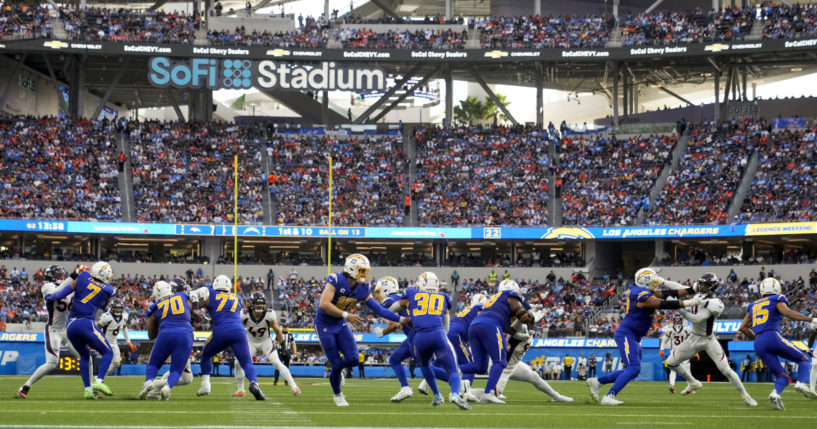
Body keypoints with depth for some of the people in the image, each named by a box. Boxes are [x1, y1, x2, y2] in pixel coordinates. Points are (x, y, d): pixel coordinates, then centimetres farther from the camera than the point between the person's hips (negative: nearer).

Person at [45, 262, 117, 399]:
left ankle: (88, 389, 14)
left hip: (71, 325, 4)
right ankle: (99, 381, -13)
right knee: (107, 353, 9)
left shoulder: (82, 278, 4)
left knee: (84, 356, 22)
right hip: (86, 324, -4)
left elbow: (61, 294, -1)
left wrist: (50, 297, 19)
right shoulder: (108, 290, 1)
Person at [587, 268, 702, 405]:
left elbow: (668, 294, 10)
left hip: (634, 337, 10)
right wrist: (688, 303, -20)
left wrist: (691, 290, 6)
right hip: (626, 334, -10)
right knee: (633, 369, -17)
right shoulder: (644, 296, -20)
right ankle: (609, 397, -19)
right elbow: (665, 305, -24)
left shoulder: (646, 291, 10)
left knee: (632, 370, 12)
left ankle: (596, 382, 18)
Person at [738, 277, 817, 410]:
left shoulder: (753, 306, 26)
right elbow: (787, 312, -12)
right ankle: (801, 383, -21)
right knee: (803, 360, 10)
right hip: (773, 337, -5)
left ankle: (776, 394, -24)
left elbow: (742, 328, 25)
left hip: (759, 344, 5)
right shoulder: (777, 300, 9)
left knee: (783, 376, 9)